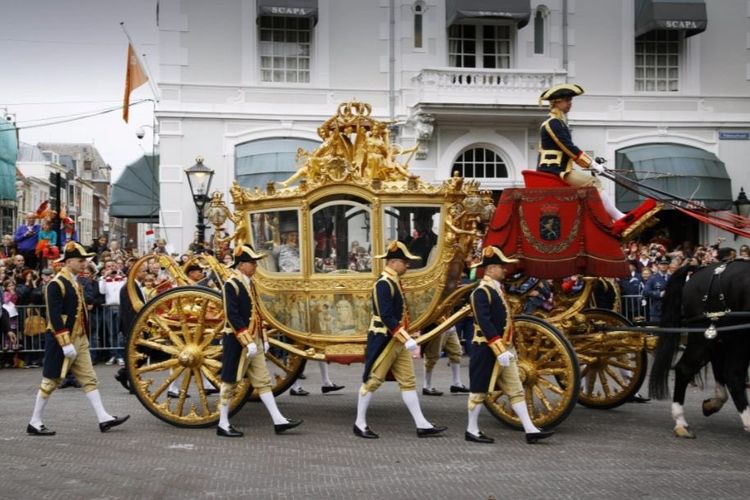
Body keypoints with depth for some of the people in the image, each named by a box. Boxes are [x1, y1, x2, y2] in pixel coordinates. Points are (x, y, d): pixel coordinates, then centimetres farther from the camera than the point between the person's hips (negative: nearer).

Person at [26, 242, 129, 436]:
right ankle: (35, 423, 11)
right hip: (63, 341, -9)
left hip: (80, 340, 9)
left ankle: (103, 418, 5)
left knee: (89, 379, 5)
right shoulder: (56, 284, -16)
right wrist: (66, 344, -23)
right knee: (51, 381, 1)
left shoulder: (74, 282, 13)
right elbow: (55, 317, -21)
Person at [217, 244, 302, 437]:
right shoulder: (231, 285, -15)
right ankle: (223, 424, 11)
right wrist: (248, 342, -23)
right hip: (237, 342, -9)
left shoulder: (249, 283, 13)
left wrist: (262, 340, 17)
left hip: (254, 341, 9)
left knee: (263, 380, 8)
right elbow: (233, 316, -21)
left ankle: (278, 421, 10)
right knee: (230, 382, 1)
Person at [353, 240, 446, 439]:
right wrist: (406, 339, -26)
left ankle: (422, 425, 10)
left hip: (397, 341, 10)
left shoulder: (394, 282, 12)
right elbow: (386, 317, -25)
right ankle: (360, 424, 11)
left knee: (408, 381, 8)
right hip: (384, 341, -10)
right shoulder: (383, 284, -18)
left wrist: (406, 337, 19)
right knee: (372, 381, 0)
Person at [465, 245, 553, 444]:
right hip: (486, 350, -9)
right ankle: (472, 430, 14)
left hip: (503, 348, 10)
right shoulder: (482, 292, -17)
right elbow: (485, 324, -24)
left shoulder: (498, 288, 14)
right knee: (480, 390, 3)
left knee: (516, 390, 7)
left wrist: (508, 348, 20)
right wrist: (499, 351, -26)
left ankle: (530, 430, 8)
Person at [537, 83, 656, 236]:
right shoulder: (553, 123, -14)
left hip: (557, 169, 10)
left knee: (594, 184, 2)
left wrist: (590, 163, 13)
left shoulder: (558, 122, 17)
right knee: (593, 183, -17)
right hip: (553, 170, -10)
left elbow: (568, 149, 21)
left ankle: (615, 220, -5)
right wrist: (591, 164, -14)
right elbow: (569, 148, -19)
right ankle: (619, 218, -17)